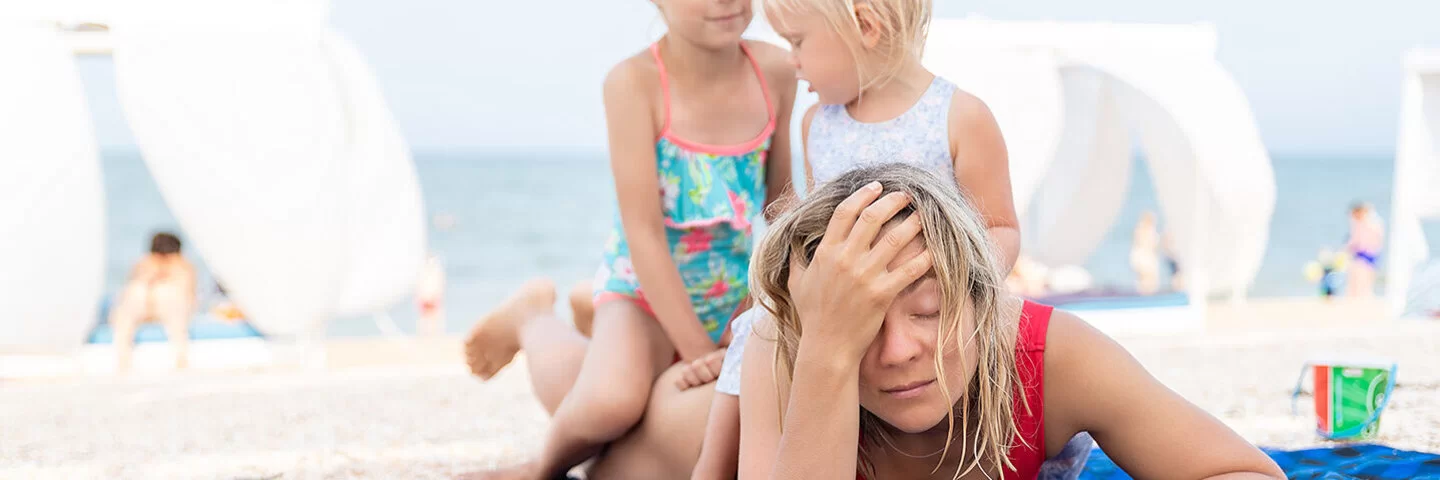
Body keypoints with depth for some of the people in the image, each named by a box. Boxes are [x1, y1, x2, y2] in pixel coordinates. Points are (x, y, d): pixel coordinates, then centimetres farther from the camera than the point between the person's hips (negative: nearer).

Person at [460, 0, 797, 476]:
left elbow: (780, 200, 6)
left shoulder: (774, 71, -10)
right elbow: (643, 231, -24)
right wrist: (699, 351, -25)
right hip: (646, 287, -6)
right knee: (610, 404, -34)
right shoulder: (634, 81, -24)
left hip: (738, 296, 6)